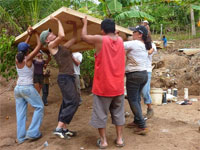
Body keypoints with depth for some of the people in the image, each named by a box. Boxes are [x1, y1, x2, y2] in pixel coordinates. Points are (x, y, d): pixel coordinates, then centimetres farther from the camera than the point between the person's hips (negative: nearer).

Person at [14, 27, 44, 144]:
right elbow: (39, 45, -3)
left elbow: (23, 47, 21)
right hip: (28, 88, -6)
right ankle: (33, 133, 1)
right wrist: (36, 34, 10)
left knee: (21, 112, 9)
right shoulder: (28, 58, -10)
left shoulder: (17, 58, 5)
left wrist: (29, 35, 16)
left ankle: (21, 136, 10)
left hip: (18, 88, 6)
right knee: (39, 107, 6)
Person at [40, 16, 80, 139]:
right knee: (73, 102, -14)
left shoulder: (62, 47, 18)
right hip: (65, 77, -9)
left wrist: (74, 25, 21)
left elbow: (75, 38, 28)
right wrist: (58, 21, -10)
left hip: (69, 77, 9)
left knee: (67, 103, 10)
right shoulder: (51, 45, -6)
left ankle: (64, 129, 17)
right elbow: (62, 35, -24)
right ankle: (58, 128, -11)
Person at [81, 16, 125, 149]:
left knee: (101, 113, 9)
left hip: (103, 86, -4)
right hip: (118, 86, 4)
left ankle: (103, 141, 16)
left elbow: (84, 36, 6)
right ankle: (120, 139, 21)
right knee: (118, 112, 16)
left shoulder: (99, 39, -11)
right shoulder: (120, 40, 2)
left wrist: (85, 23, 21)